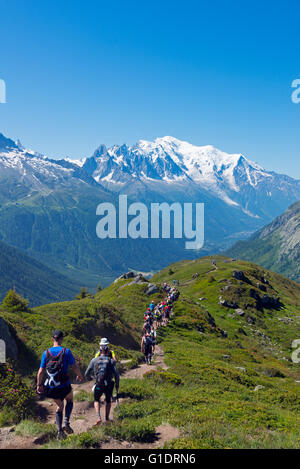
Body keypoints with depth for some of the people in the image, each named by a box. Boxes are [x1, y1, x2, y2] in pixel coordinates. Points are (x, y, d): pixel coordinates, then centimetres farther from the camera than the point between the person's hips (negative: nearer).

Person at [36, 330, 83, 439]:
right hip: (64, 386, -3)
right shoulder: (66, 351, -11)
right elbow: (75, 366, -9)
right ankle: (66, 422, 8)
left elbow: (41, 372, -3)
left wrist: (39, 385, 10)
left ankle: (59, 430, 15)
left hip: (51, 388, 3)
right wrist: (79, 376, 10)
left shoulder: (46, 352, -4)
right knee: (69, 400, 27)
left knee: (59, 406, 25)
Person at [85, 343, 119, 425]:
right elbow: (116, 375, -2)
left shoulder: (94, 360, 7)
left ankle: (98, 417, 4)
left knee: (96, 400, 23)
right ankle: (107, 418, 27)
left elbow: (86, 374, 12)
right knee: (108, 400, 28)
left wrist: (89, 377, 34)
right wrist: (117, 385, 11)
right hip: (109, 385, 1)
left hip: (98, 385, 0)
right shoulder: (111, 361, 5)